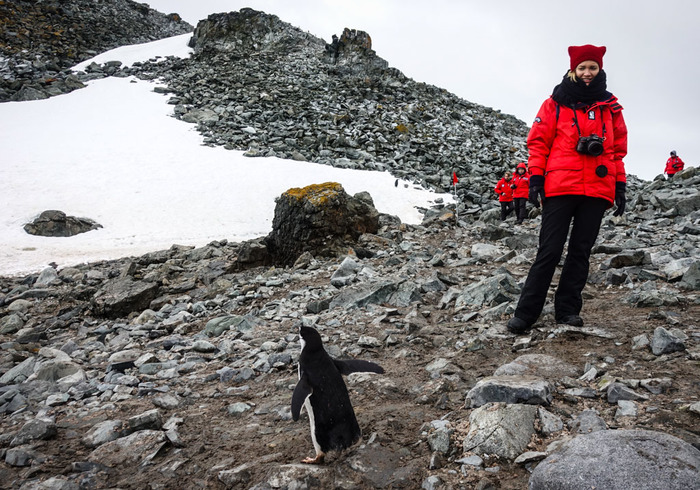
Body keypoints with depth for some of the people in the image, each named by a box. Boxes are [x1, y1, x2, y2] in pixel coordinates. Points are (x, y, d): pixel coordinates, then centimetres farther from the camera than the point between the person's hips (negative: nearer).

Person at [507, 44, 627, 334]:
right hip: (560, 188, -3)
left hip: (598, 190, 4)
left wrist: (620, 186, 10)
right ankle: (526, 313, -1)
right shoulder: (556, 103, 7)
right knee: (549, 251, -6)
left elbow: (618, 148, 17)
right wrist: (536, 178, -6)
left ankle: (568, 310, 13)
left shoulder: (610, 107, 15)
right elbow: (538, 141, 3)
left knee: (580, 252, 6)